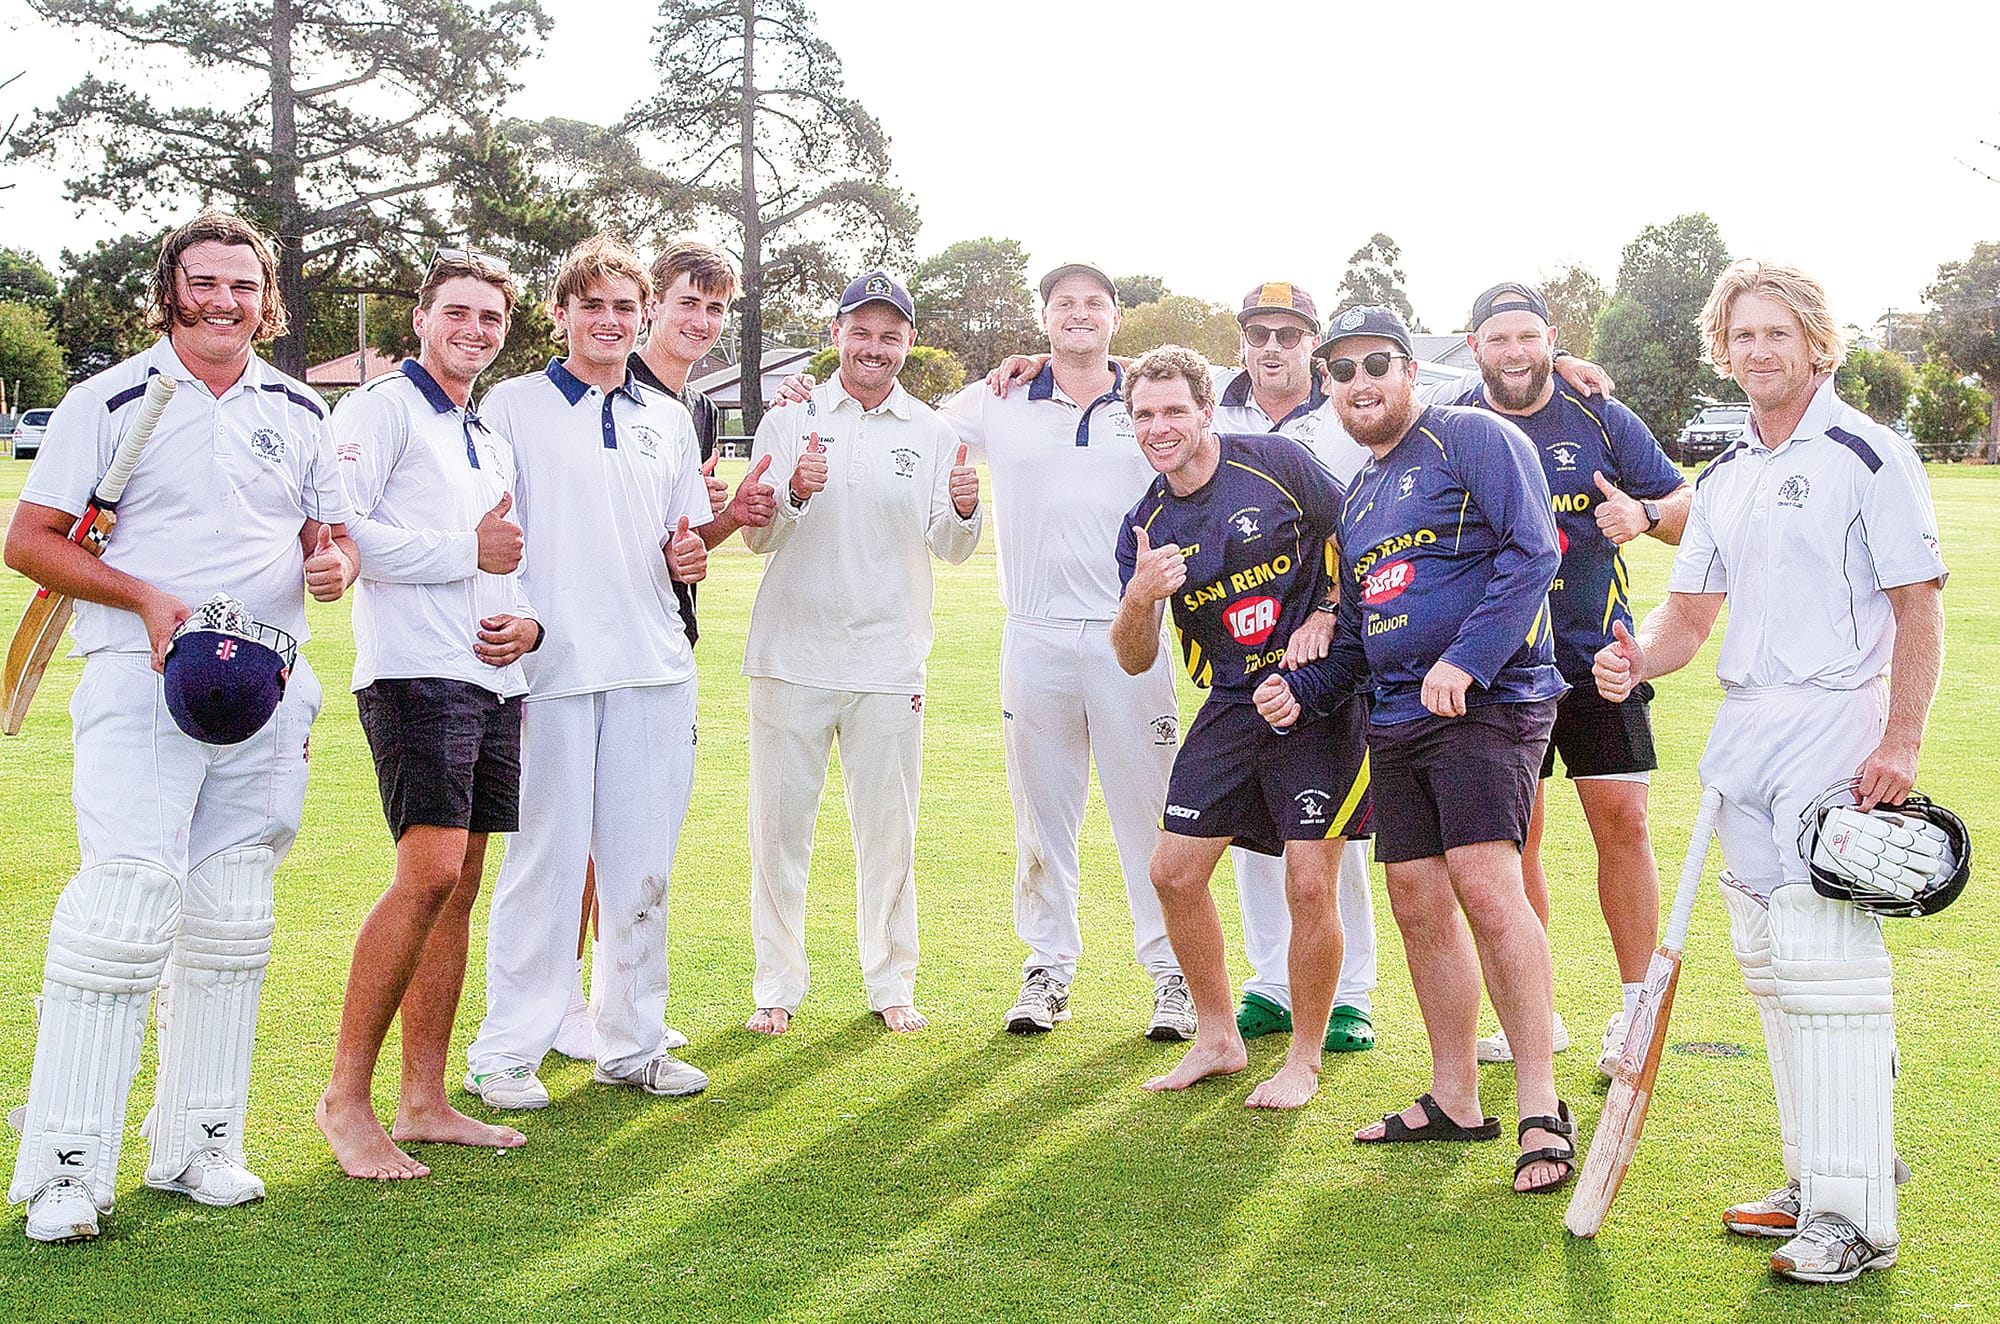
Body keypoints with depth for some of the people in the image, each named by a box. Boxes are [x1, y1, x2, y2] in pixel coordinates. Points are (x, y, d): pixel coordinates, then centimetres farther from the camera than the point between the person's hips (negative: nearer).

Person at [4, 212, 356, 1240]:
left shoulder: (299, 411, 13)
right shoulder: (109, 401, 1)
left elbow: (330, 525, 21)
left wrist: (334, 559, -4)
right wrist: (147, 598, -15)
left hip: (268, 691, 5)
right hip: (143, 681, -5)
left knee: (233, 919, 8)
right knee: (124, 912, -13)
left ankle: (196, 1142, 19)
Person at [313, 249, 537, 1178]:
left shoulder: (490, 440, 25)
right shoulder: (383, 407, 0)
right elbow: (340, 531, -14)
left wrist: (527, 622, 6)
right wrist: (469, 551, -10)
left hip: (493, 680, 8)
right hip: (415, 673, -8)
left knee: (458, 887, 6)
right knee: (429, 873, -18)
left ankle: (424, 1102, 12)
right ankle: (345, 1099, -8)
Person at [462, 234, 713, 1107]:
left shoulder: (668, 421, 17)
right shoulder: (511, 407, 4)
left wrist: (687, 556, 0)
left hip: (654, 666, 4)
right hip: (551, 665, -4)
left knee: (642, 862, 7)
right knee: (545, 861, -3)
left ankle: (631, 1041, 18)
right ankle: (506, 1052, 8)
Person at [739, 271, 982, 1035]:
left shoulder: (932, 434, 7)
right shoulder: (790, 420, 4)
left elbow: (950, 550, -1)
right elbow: (756, 536, -2)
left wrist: (962, 511, -23)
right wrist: (794, 495, -23)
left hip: (889, 662, 1)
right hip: (792, 656, -1)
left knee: (888, 829, 6)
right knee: (780, 826, 3)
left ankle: (891, 985, 19)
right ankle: (777, 988, 14)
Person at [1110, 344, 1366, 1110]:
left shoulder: (1277, 464, -8)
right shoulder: (1145, 527, 4)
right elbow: (1134, 661, 3)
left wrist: (1326, 619, -11)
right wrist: (1140, 599, -17)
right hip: (1232, 704, 5)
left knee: (1309, 883, -8)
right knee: (1174, 872, 4)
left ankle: (1304, 1060, 12)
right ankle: (1218, 1039, 24)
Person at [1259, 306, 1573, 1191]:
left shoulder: (1473, 438, -2)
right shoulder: (1356, 497, 22)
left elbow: (1531, 552, -14)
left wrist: (1464, 663, -22)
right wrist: (1303, 689, 9)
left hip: (1487, 701, -8)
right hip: (1394, 720, 8)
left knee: (1486, 887, -18)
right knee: (1418, 903, 7)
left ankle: (1542, 1108, -11)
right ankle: (1455, 1101, 19)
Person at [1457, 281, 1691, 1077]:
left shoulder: (1601, 421, 2)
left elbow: (1687, 508, 5)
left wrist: (1645, 514, -17)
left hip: (1597, 658, -1)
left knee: (1621, 821, -4)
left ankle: (1636, 1010, 7)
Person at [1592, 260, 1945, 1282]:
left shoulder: (1868, 456, -5)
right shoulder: (1723, 479, 16)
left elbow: (1919, 606, -9)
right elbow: (1689, 612, 15)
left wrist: (1901, 742, -17)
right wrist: (1638, 659, -7)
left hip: (1834, 732, -8)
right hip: (1741, 735, 8)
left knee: (1825, 962, -12)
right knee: (1771, 967, 12)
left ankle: (1855, 1218, -7)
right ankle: (1813, 1184, 24)